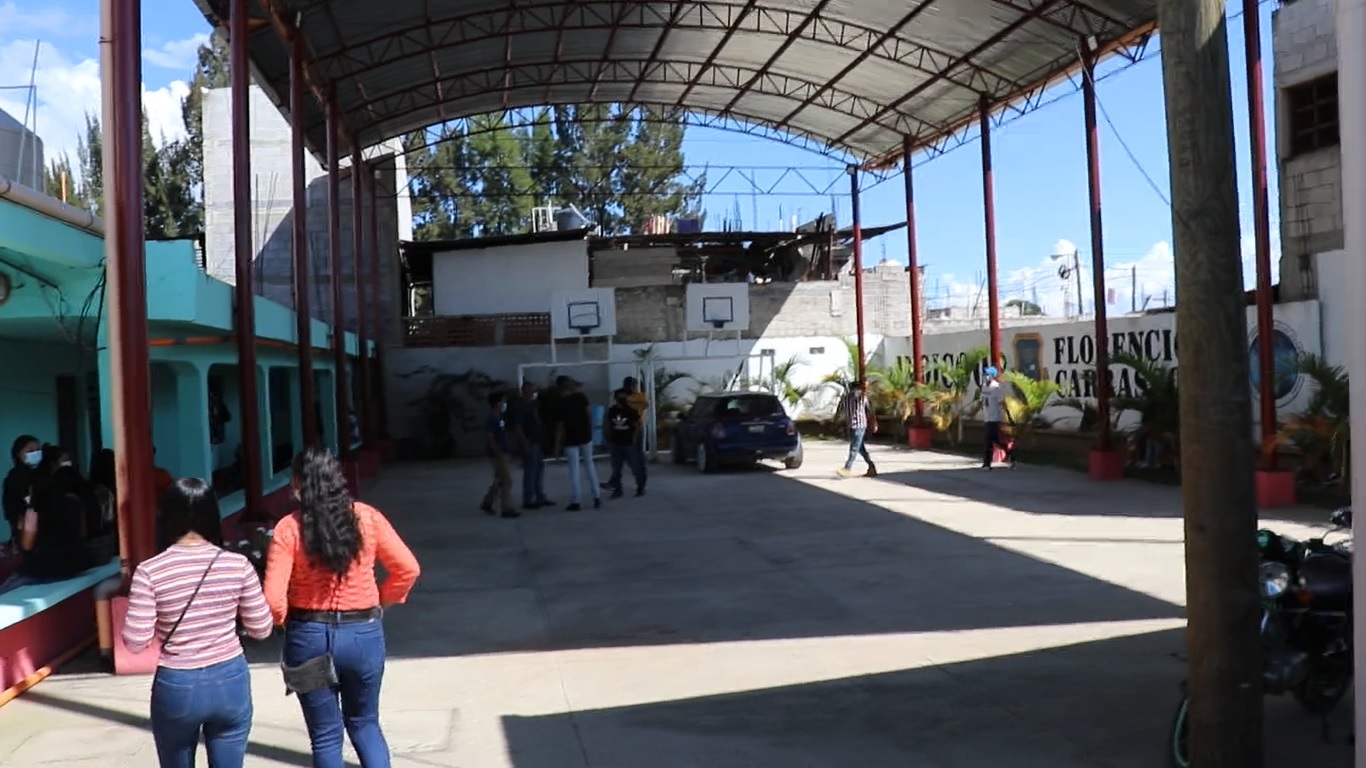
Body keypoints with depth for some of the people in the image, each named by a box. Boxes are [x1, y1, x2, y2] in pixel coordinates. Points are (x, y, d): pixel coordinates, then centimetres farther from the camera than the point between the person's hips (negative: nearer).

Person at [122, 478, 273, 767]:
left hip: (176, 687, -1)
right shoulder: (238, 564, -9)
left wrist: (135, 601, 7)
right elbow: (261, 629, -1)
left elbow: (135, 642, -11)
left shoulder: (150, 572, -13)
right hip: (231, 681, 1)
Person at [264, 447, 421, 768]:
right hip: (363, 633, 2)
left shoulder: (288, 528, -11)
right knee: (364, 722, 21)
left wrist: (284, 622, 6)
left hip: (309, 636, -1)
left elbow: (274, 599, -15)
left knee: (325, 735, 12)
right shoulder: (367, 517, -6)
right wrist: (382, 601, 12)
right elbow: (408, 569, -4)